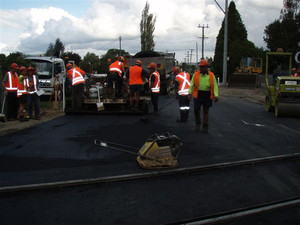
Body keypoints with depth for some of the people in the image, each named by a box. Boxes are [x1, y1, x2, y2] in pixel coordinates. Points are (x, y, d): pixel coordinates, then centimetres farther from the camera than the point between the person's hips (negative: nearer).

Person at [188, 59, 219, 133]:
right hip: (198, 95, 0)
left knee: (206, 111, 8)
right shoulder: (196, 74, 2)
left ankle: (205, 127, 19)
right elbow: (192, 85, 5)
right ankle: (198, 123, 18)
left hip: (207, 95, 0)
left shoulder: (211, 75, 0)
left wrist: (216, 95, -12)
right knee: (196, 110, -7)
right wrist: (189, 93, -3)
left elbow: (215, 86, -2)